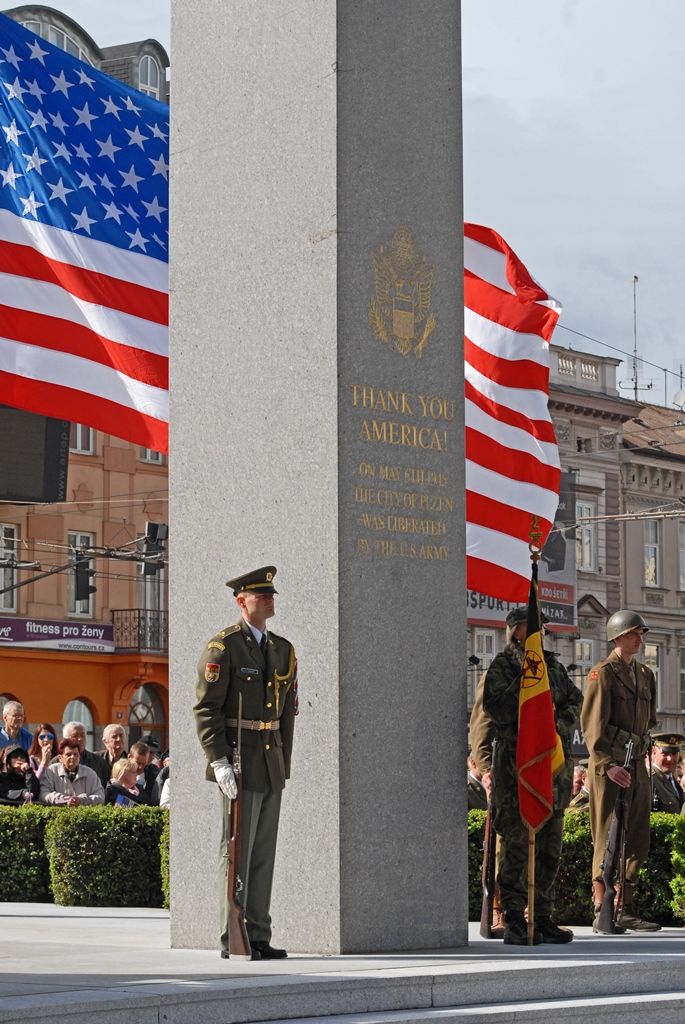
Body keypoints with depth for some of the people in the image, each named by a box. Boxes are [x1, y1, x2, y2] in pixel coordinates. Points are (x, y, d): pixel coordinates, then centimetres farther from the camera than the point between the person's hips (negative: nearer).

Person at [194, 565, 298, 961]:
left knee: (264, 854, 8)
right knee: (237, 852, -4)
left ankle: (259, 937, 13)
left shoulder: (284, 650, 15)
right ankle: (233, 939, 1)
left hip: (273, 767, 7)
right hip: (240, 765, -7)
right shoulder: (223, 647, -6)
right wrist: (219, 761, -18)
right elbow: (207, 708, -11)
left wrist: (285, 763, 14)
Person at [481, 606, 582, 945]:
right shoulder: (501, 668, -1)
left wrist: (561, 722, -6)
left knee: (549, 849, 8)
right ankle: (514, 922, -5)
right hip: (516, 763, -6)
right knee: (516, 847, -8)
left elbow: (575, 701, 13)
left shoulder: (554, 666, 15)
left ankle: (542, 919, 14)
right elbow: (498, 711, -13)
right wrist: (524, 676, -17)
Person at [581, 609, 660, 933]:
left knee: (637, 839, 7)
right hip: (609, 763, -8)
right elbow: (592, 725, -13)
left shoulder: (645, 674, 17)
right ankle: (601, 914, -5)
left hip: (637, 763, 8)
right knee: (608, 838, -7)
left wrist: (640, 759, 18)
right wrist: (607, 765, -22)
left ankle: (625, 910, 14)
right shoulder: (602, 673, -6)